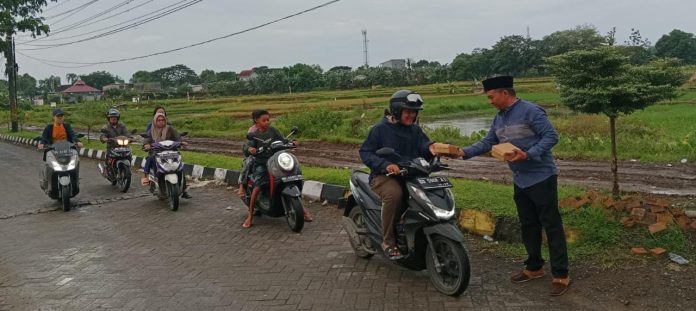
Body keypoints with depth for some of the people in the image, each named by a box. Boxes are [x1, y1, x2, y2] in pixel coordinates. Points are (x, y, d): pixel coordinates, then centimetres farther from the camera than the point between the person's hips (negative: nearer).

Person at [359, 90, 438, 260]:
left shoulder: (415, 130, 15)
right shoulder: (380, 129, -2)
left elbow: (424, 148, 6)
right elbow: (365, 152, -6)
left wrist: (431, 148, -20)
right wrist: (385, 164, -23)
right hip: (384, 176, -5)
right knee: (394, 194, -38)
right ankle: (388, 241, -22)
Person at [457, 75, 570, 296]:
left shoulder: (530, 111, -16)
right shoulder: (499, 118, 10)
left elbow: (551, 136, -18)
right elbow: (487, 143, 14)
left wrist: (527, 155, -27)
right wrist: (464, 152, 1)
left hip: (541, 178, -8)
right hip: (520, 181, 8)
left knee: (551, 226, -3)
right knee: (528, 226, 16)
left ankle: (560, 275, 3)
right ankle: (534, 267, 29)